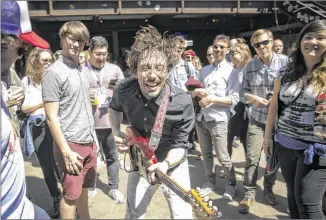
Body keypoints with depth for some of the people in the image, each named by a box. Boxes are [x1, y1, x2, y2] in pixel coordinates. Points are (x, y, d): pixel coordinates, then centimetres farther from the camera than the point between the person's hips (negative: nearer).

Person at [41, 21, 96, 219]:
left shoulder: (83, 70, 9)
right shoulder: (54, 72, -13)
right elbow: (52, 117, -15)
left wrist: (93, 138, 15)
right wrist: (66, 151, -18)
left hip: (89, 141, 7)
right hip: (71, 143, -7)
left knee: (84, 188, 20)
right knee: (71, 193, 7)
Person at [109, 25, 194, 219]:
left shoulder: (182, 102, -29)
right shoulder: (124, 90, -20)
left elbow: (180, 144, -19)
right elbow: (115, 107, 6)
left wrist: (166, 164, -37)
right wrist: (117, 133, -8)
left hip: (174, 166, -2)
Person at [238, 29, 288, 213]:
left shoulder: (285, 62, -7)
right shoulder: (250, 66, -1)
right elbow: (244, 91, 3)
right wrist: (253, 98, -16)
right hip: (257, 118, 0)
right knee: (252, 157, -1)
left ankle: (268, 190, 36)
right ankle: (250, 194, 15)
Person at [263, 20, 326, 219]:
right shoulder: (287, 72, 3)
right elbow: (275, 104, 11)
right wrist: (268, 135, 12)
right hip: (286, 145, 4)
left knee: (307, 203, -1)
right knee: (293, 196, 18)